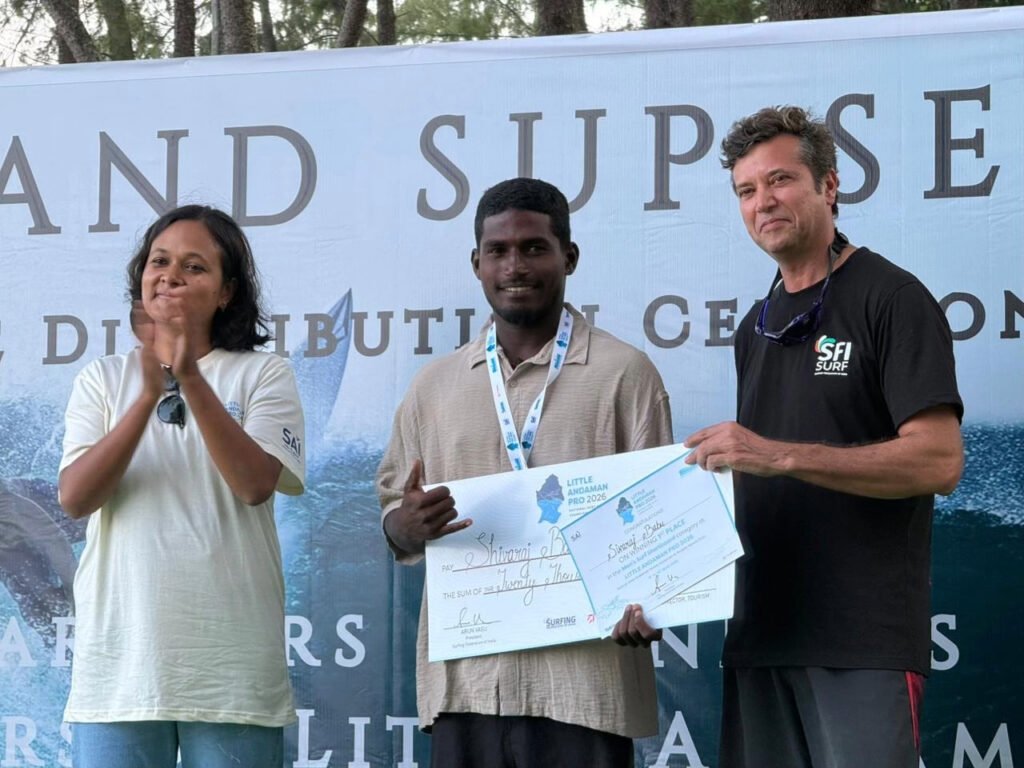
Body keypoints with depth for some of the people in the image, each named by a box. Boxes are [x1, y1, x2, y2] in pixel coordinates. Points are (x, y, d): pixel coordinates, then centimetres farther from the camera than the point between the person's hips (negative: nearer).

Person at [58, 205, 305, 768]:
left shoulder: (263, 376, 5)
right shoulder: (103, 379, 10)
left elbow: (256, 484, -11)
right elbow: (75, 498, -4)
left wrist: (191, 378, -19)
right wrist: (151, 393, -15)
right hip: (119, 662, 2)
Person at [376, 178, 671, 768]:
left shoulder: (625, 373, 3)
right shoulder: (434, 385, 15)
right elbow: (395, 524, 18)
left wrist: (644, 603, -18)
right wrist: (410, 525, -6)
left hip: (583, 675, -3)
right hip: (464, 677, 4)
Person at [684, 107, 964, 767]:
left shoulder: (890, 299, -6)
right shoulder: (757, 329, 18)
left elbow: (939, 461, -16)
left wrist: (782, 456, -22)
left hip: (865, 637, -7)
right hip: (762, 632, 7)